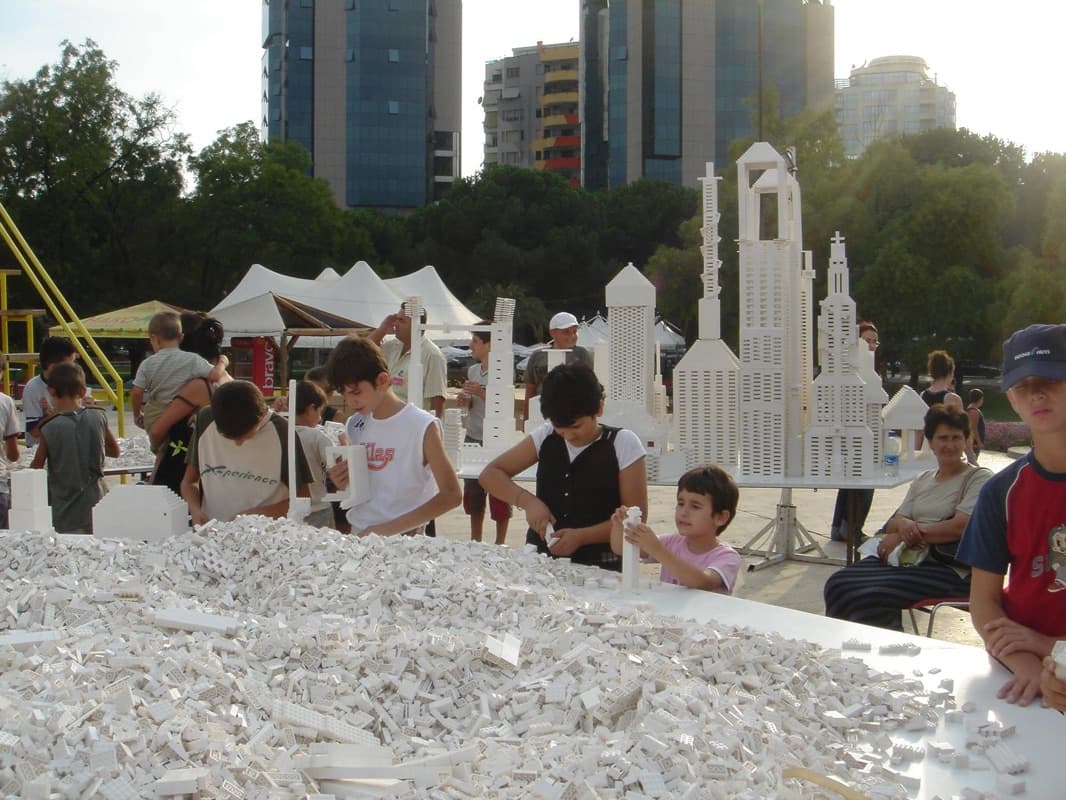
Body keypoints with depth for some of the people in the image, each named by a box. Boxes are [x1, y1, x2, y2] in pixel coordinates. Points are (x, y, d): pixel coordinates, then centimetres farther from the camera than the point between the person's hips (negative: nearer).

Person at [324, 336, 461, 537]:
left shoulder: (422, 426, -9)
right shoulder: (356, 425, 8)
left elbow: (451, 495, -13)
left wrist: (390, 528, -18)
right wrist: (344, 483, -3)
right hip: (357, 534, 5)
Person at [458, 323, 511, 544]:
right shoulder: (473, 370, 10)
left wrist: (482, 393, -20)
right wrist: (465, 400, 0)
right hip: (473, 437, 7)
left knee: (498, 494, -2)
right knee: (473, 493, 12)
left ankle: (500, 542, 7)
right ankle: (475, 540, 23)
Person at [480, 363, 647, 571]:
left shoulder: (623, 444, -1)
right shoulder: (545, 437, 10)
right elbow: (490, 474, 12)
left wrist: (581, 536, -15)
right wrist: (527, 501, -7)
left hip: (599, 568, -2)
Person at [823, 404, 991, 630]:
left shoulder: (979, 478, 2)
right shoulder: (922, 480, 22)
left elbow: (960, 526, -12)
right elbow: (894, 523, 16)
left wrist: (903, 535, -9)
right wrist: (904, 525, -11)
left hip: (948, 568, -7)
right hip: (906, 558, 7)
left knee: (872, 596, -30)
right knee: (838, 585, -18)